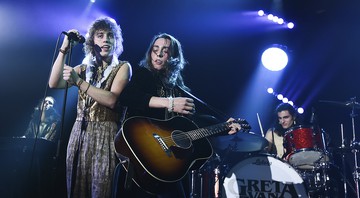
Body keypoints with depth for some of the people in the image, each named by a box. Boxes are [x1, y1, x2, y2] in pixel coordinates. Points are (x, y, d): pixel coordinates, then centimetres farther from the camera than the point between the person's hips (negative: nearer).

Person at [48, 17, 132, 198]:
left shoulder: (123, 67, 0)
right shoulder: (85, 67, 12)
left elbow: (112, 100, -14)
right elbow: (54, 83, 0)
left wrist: (79, 82, -17)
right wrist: (64, 49, -2)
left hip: (105, 134, -4)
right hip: (80, 132, 5)